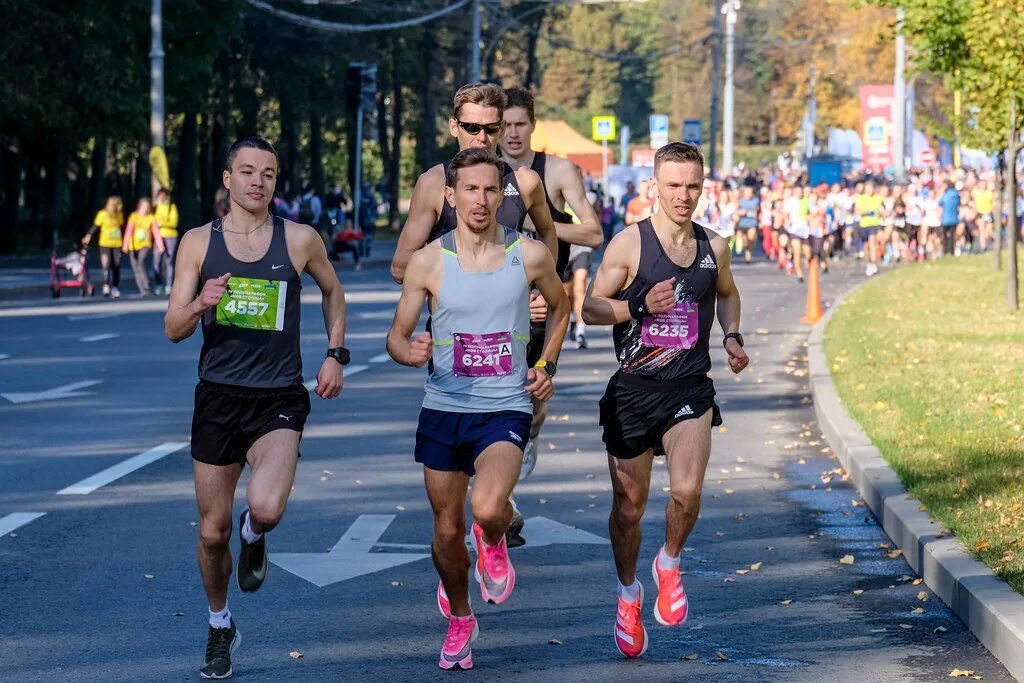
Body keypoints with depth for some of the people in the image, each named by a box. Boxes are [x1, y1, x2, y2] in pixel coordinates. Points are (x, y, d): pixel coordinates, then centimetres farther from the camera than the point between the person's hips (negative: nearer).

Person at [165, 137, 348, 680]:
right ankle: (220, 626, 33)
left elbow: (332, 291, 19)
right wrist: (200, 304, -23)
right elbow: (173, 330, -2)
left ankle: (254, 537, 13)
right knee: (212, 531, 7)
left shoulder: (300, 241, -1)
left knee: (267, 508, -26)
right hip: (217, 396, 2)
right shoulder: (198, 242, 0)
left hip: (279, 400, -1)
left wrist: (335, 354, 8)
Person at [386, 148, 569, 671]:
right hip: (444, 409, 2)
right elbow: (397, 335, 2)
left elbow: (560, 308, 17)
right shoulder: (428, 261, -4)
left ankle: (493, 542, 12)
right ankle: (459, 620, 36)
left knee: (486, 509, -26)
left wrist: (547, 365, 4)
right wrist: (411, 354, -21)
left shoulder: (530, 256, -3)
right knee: (447, 533, 9)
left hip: (505, 409, -1)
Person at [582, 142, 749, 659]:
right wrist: (641, 306, -19)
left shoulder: (713, 247, 5)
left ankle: (669, 564, 11)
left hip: (690, 389, 1)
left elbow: (727, 294, 26)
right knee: (629, 504, 7)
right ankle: (628, 592, 32)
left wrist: (732, 337, 9)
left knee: (687, 491, -20)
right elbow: (590, 308, -4)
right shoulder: (630, 243, -6)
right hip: (634, 389, -1)